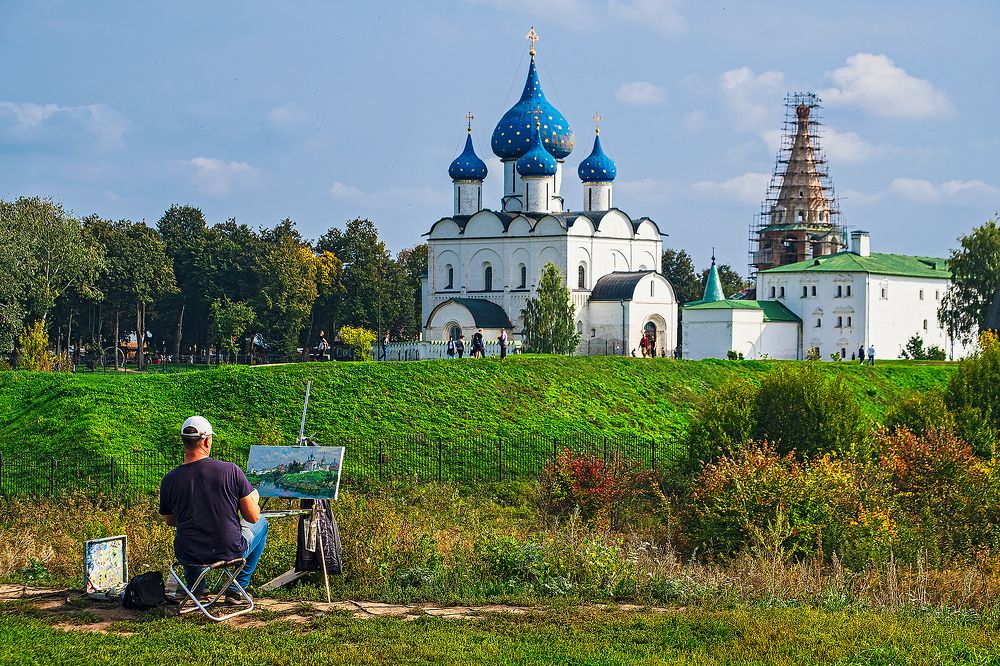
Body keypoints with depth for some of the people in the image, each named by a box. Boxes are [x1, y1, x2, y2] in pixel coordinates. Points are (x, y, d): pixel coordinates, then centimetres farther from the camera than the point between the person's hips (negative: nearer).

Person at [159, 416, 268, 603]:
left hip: (188, 555, 3)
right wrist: (253, 500, 13)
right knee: (262, 524, 29)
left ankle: (196, 587, 39)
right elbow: (253, 517, -10)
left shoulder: (169, 480, -12)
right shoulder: (231, 471, -17)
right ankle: (237, 587, 26)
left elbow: (170, 521, 6)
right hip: (230, 552, -3)